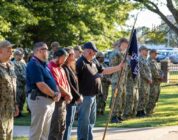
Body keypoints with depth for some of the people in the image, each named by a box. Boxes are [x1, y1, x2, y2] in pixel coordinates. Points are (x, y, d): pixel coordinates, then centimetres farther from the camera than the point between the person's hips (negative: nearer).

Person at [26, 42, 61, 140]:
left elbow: (52, 81, 19)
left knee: (45, 131, 15)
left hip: (49, 100, 10)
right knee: (37, 131, -5)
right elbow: (40, 85, -21)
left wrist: (58, 92, -1)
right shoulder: (34, 64, -15)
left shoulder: (44, 64, 16)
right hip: (39, 99, -10)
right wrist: (54, 94, -9)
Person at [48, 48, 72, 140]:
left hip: (63, 101, 10)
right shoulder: (51, 68, -15)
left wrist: (68, 94, -3)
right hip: (56, 101, -10)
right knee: (55, 128, -7)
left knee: (62, 127, 14)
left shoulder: (61, 68, 16)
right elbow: (57, 86, -19)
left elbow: (66, 83, 16)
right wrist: (68, 94, -7)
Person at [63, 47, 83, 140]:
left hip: (73, 99, 10)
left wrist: (78, 95, 10)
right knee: (68, 122, -7)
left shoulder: (70, 68, 16)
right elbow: (68, 85, -20)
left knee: (70, 122, 13)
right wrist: (78, 96, -15)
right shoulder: (65, 68, -15)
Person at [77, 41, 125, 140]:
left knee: (91, 120, 18)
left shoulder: (93, 63, 15)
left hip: (93, 96, 10)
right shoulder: (81, 63, -15)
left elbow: (104, 71, 23)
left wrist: (119, 67, 18)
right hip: (85, 96, -10)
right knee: (84, 121, -5)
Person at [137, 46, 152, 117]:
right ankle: (139, 112, -2)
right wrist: (148, 79, -16)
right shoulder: (139, 59, -14)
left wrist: (150, 79, 12)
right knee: (141, 97, -7)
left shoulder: (145, 59, 17)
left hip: (147, 81, 10)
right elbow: (141, 71, -21)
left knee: (146, 97, 12)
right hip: (142, 81, -10)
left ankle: (143, 110, 19)